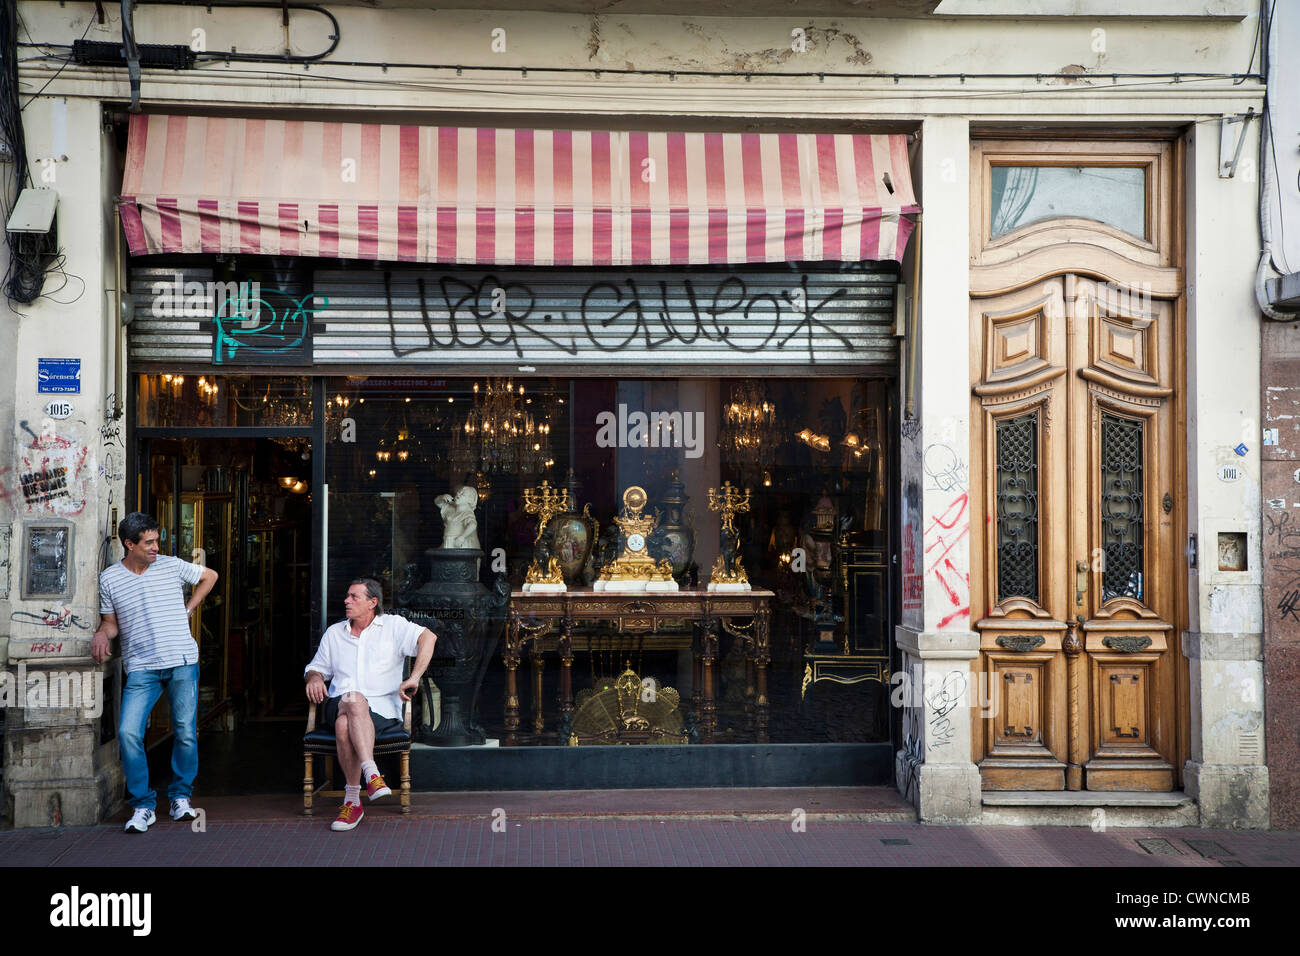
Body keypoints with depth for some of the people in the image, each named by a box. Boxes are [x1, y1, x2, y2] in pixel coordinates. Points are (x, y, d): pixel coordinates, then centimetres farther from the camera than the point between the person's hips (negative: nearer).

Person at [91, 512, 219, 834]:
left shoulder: (172, 565, 4)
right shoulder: (109, 578, 5)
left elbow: (209, 576, 20)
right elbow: (111, 622, 12)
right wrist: (102, 634, -10)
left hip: (182, 662, 0)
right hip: (141, 668, 0)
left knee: (186, 733, 1)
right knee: (128, 732, -14)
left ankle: (181, 797, 19)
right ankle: (143, 806, -2)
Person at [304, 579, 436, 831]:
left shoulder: (392, 626, 8)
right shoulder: (334, 633, 22)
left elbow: (428, 637, -8)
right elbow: (316, 667, 29)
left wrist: (413, 678, -20)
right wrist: (314, 678, 2)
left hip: (380, 709, -2)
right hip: (339, 706, 2)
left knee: (345, 724, -37)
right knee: (353, 699, -37)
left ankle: (352, 801, -32)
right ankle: (371, 774, -42)